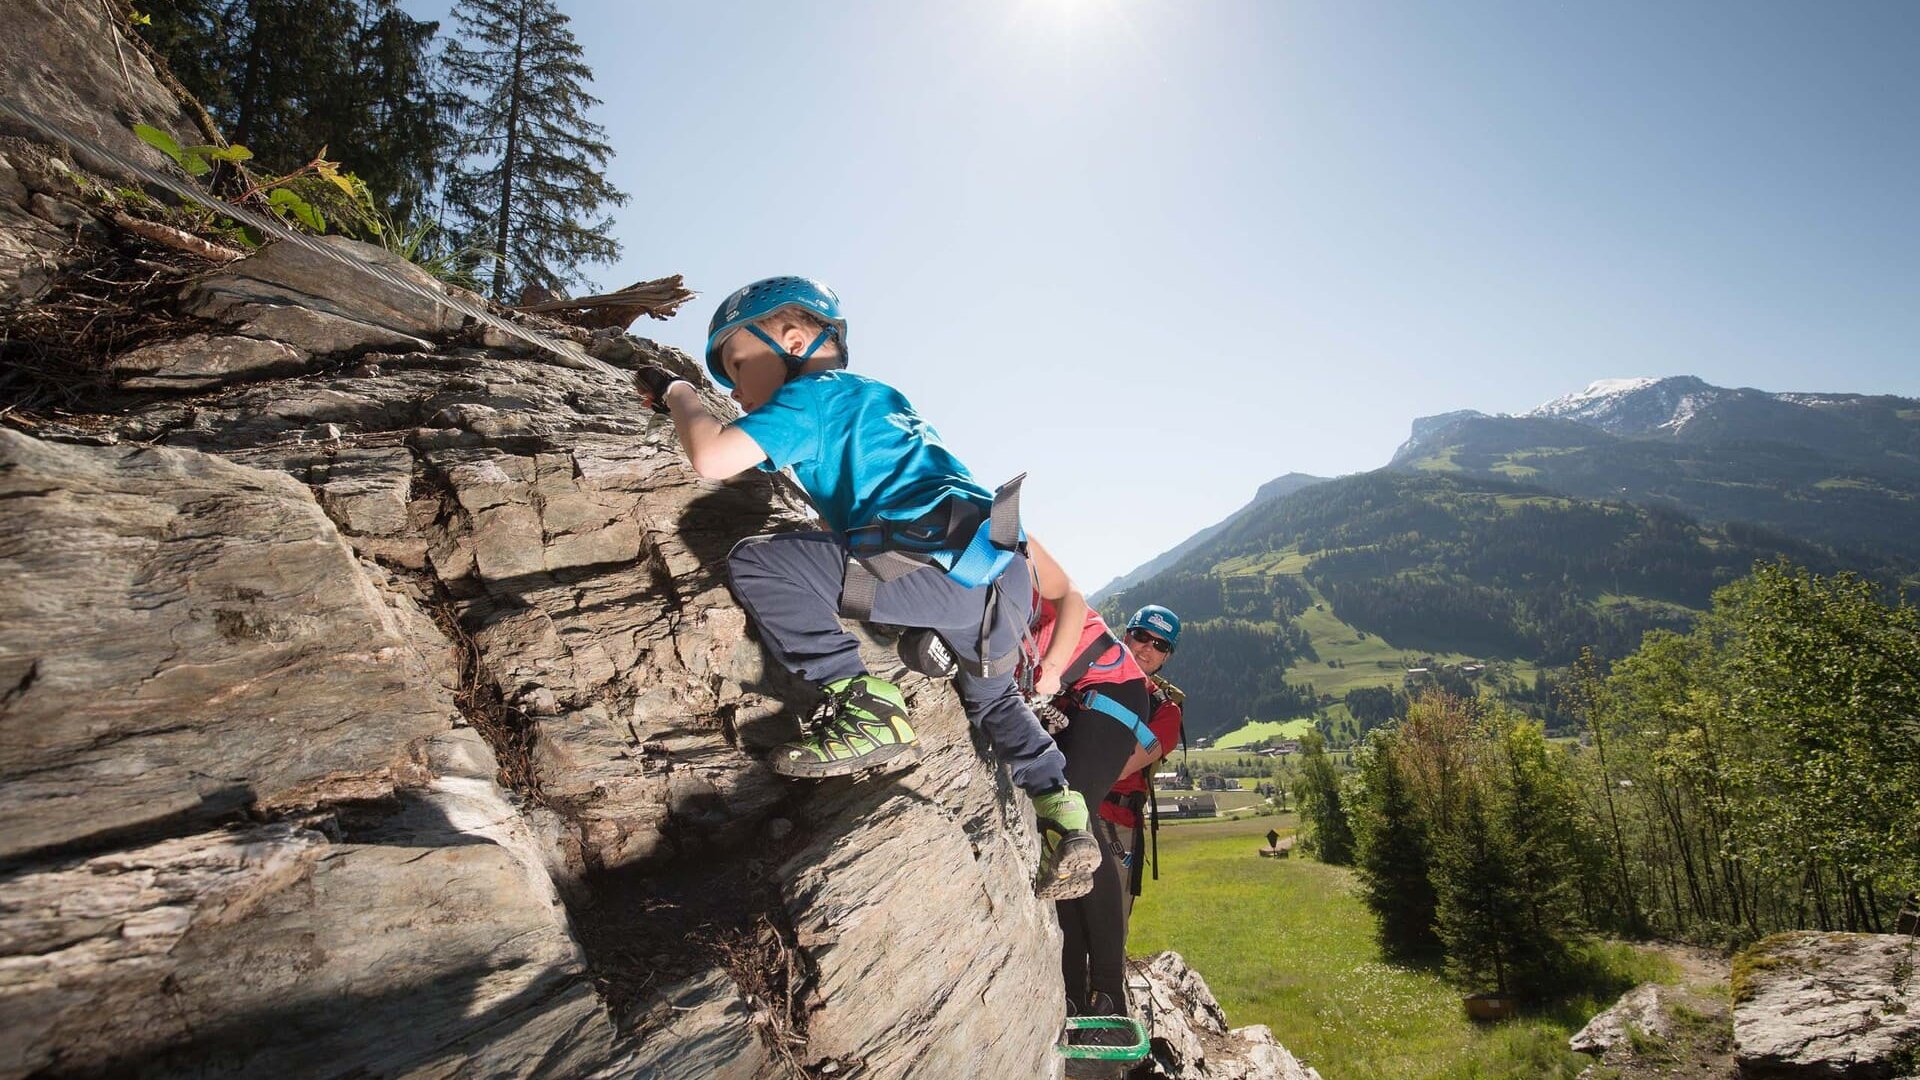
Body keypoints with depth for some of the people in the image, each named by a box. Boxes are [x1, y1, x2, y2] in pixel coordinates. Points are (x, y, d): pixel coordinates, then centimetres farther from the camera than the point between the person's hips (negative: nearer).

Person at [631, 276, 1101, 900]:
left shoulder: (812, 391, 5)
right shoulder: (872, 395, 31)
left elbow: (712, 460, -6)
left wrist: (677, 393, 11)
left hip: (946, 563, -10)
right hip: (1006, 573, 10)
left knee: (756, 563, -10)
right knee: (990, 695, 36)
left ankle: (861, 708, -12)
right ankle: (1063, 820, 35)